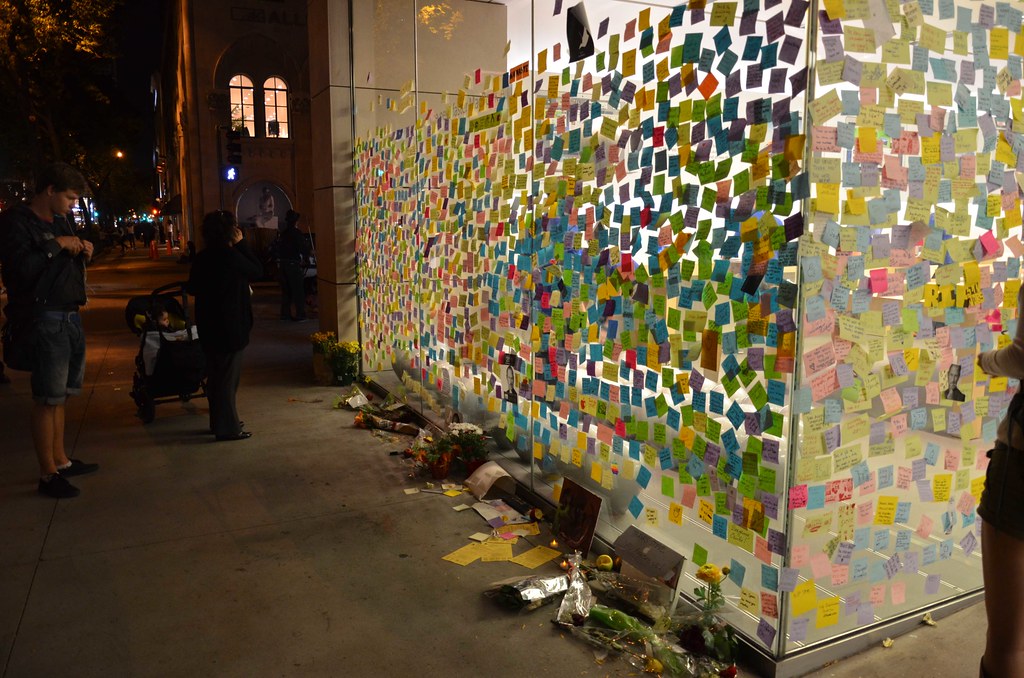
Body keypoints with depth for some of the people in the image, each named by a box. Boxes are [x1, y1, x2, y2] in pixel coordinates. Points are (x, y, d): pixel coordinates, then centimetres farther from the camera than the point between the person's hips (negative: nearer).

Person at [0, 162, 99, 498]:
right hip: (44, 319, -8)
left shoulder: (60, 221, 16)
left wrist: (82, 252, 7)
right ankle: (48, 475, 5)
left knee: (59, 394, 16)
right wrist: (56, 245, -16)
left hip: (70, 316, 9)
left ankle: (60, 460, 27)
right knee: (47, 398, -4)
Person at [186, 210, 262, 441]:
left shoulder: (202, 257, 5)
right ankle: (227, 427, 7)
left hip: (208, 325, 8)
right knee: (228, 376, 0)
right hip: (230, 325, -8)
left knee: (216, 374, 17)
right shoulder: (230, 255, -18)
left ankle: (219, 421, 29)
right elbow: (257, 270, -6)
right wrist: (241, 244, -4)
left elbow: (192, 288, 12)